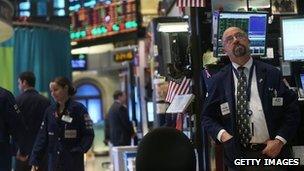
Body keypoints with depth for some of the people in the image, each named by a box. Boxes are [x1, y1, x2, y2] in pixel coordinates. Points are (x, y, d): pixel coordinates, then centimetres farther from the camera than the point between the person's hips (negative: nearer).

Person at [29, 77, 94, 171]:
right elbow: (42, 137, 8)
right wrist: (35, 160, 2)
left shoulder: (78, 109, -6)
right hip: (54, 162, 5)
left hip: (73, 163, -5)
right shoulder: (50, 111, 8)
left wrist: (78, 151, -21)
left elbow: (88, 134, -8)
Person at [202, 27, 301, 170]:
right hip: (237, 156, 0)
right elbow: (207, 117, 6)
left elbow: (292, 109, 0)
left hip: (272, 153, 0)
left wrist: (280, 140, -11)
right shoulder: (219, 80, 1)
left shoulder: (272, 74, 0)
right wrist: (221, 134, -12)